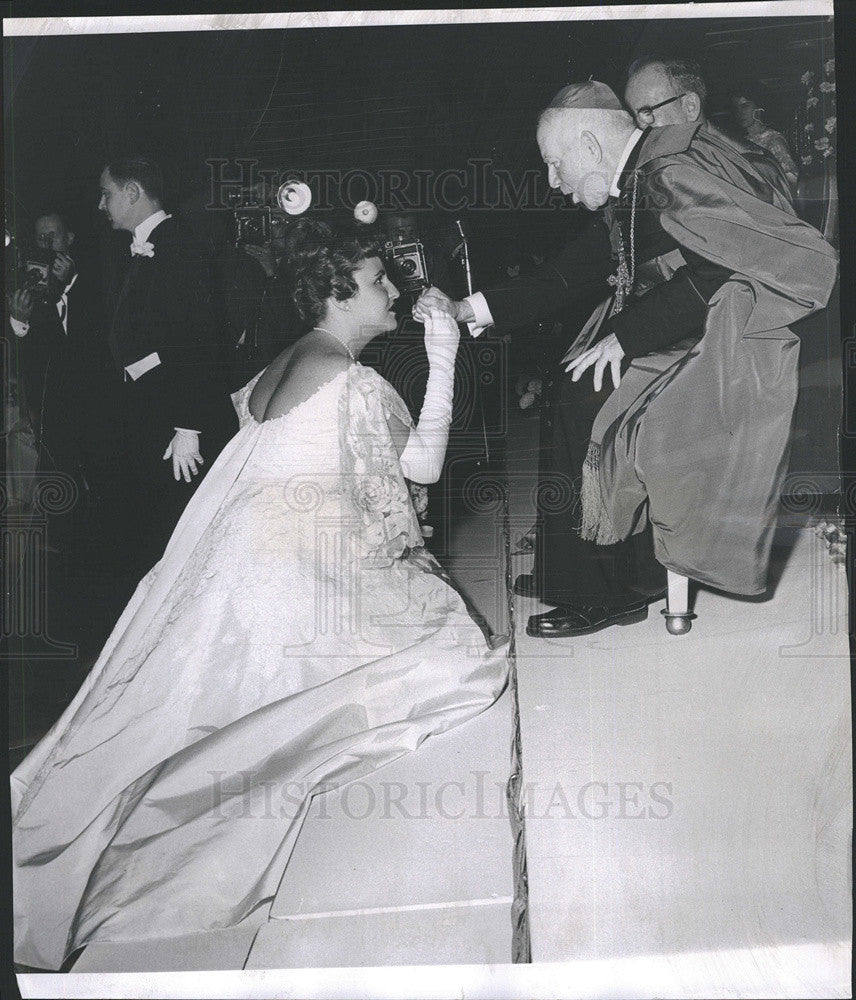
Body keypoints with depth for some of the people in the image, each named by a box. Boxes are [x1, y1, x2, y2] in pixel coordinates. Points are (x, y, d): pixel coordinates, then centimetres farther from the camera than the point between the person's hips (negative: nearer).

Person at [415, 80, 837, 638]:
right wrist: (465, 310, 5)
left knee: (582, 406, -18)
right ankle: (565, 566, 9)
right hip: (657, 343, 9)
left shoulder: (672, 171, -14)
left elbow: (715, 278, -25)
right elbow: (563, 279, 13)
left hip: (719, 349, -9)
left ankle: (612, 592, -4)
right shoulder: (624, 197, 14)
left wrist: (625, 337, -21)